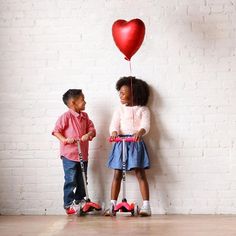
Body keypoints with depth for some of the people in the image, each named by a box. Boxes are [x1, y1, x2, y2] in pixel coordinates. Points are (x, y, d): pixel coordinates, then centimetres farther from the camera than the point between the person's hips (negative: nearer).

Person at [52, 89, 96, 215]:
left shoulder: (84, 116, 9)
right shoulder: (66, 116, -10)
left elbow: (91, 128, 8)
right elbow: (56, 131, -9)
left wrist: (88, 134, -13)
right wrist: (64, 140, -24)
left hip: (83, 154, 7)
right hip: (69, 155, -6)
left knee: (82, 181, 13)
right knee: (71, 181, -3)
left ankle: (79, 201, 28)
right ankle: (68, 205, 7)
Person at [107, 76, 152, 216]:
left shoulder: (143, 110, 5)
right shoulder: (119, 110, 12)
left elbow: (146, 125, -10)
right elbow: (114, 124, -1)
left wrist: (140, 132, -33)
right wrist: (114, 133, -25)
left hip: (136, 143, -3)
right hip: (121, 142, 3)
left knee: (140, 173, -8)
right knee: (117, 174, 1)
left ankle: (146, 205, -8)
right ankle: (113, 205, 6)